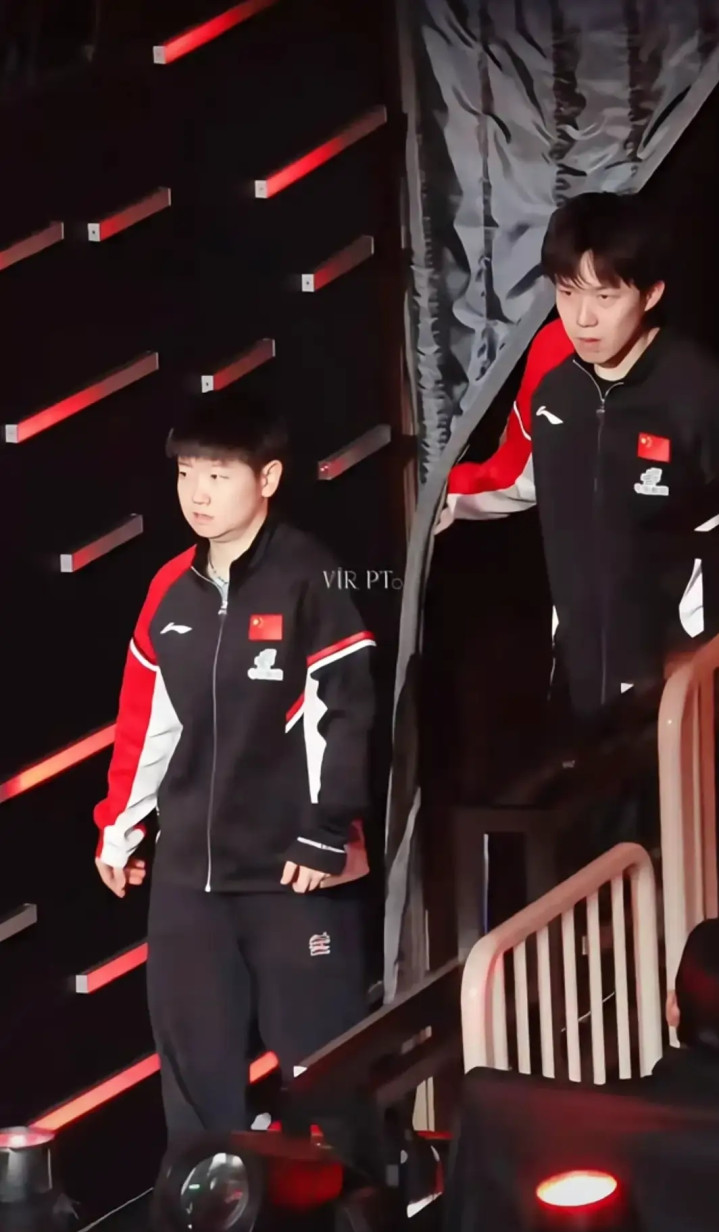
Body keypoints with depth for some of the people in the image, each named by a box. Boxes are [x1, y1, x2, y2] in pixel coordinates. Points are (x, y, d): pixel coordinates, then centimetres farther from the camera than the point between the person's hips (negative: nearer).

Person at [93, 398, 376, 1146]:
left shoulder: (311, 579, -9)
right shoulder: (171, 589, 9)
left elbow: (348, 712, -11)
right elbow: (145, 719, 17)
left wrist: (327, 833, -13)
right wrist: (119, 826, 17)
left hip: (296, 865, -6)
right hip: (188, 868, 6)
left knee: (319, 1065, 0)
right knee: (193, 1060, 10)